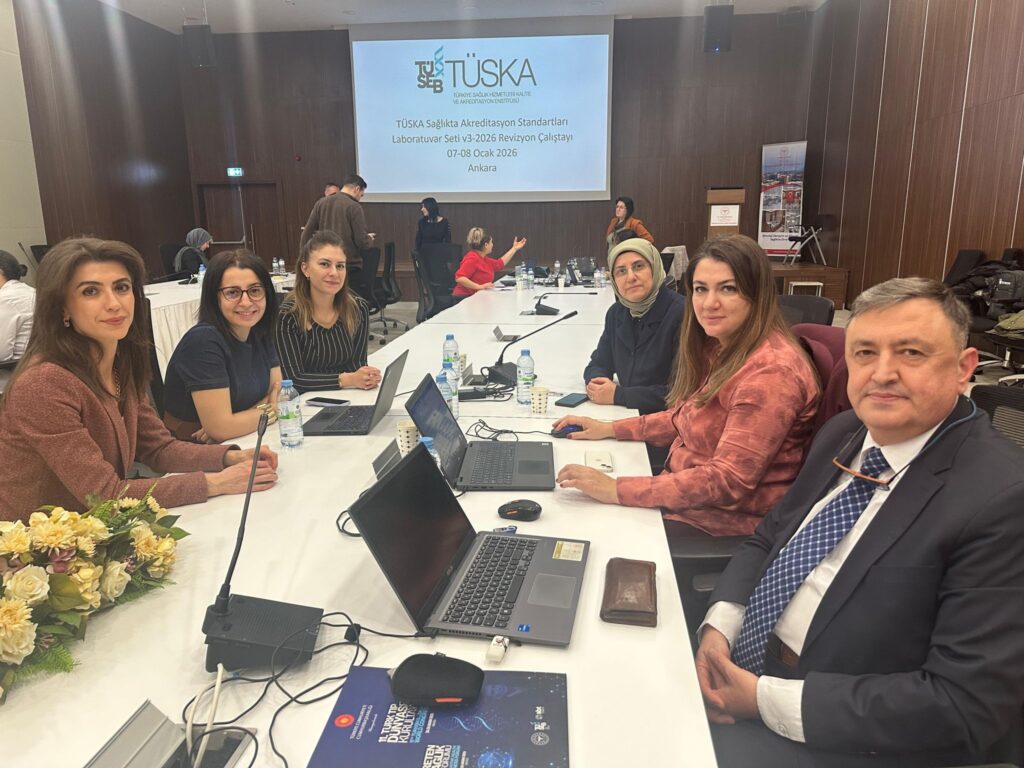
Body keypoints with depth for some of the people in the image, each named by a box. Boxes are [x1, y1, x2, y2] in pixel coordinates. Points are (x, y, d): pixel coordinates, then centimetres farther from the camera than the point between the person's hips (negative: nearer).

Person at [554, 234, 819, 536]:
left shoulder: (770, 372, -24)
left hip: (725, 525, -8)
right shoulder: (719, 348, 4)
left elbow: (729, 480, -27)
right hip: (685, 496, 8)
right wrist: (610, 429, 8)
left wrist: (619, 490, -29)